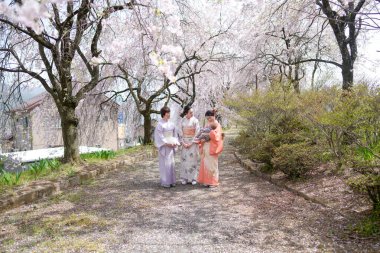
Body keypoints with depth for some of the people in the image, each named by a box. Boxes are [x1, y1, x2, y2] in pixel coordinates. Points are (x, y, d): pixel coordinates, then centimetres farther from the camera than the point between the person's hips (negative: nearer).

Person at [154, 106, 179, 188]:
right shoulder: (160, 124, -8)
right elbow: (159, 136, -12)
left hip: (171, 146, 6)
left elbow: (174, 134, 13)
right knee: (165, 164, -2)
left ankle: (171, 181, 17)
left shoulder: (171, 124, 10)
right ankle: (165, 182, 5)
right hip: (164, 147, -6)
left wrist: (175, 142, -2)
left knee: (171, 163, 9)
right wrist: (166, 143, -16)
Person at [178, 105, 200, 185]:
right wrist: (183, 143, -8)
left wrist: (191, 143, -11)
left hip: (193, 142, -2)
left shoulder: (195, 120, -3)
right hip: (185, 143, 2)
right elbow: (180, 133, 2)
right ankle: (184, 178, 10)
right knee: (184, 160, 2)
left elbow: (197, 133, -6)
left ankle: (193, 178, 6)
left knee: (193, 159, -2)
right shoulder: (182, 121, 2)